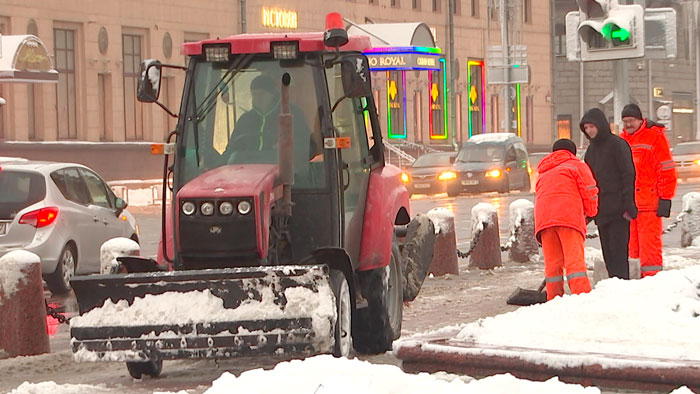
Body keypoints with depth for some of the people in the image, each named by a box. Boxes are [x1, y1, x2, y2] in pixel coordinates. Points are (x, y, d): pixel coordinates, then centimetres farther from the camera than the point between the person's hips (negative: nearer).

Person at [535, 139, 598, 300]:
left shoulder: (543, 173, 33)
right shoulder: (576, 165, 16)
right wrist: (591, 211, 19)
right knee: (575, 259, -10)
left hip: (543, 218, 4)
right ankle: (582, 295, -21)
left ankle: (554, 299, 5)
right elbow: (589, 189, 4)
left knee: (552, 262, 7)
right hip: (569, 215, -4)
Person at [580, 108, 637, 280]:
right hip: (601, 210, 7)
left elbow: (628, 175, -11)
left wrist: (628, 205, -16)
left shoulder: (617, 145, -7)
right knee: (607, 251, 7)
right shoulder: (592, 149, 15)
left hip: (618, 208, -7)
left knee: (618, 248, -9)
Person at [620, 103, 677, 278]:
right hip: (627, 203, 6)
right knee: (631, 244, 6)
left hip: (649, 203, -6)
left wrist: (665, 198, -8)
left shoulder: (655, 137, -1)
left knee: (649, 242, -8)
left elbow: (667, 170, -4)